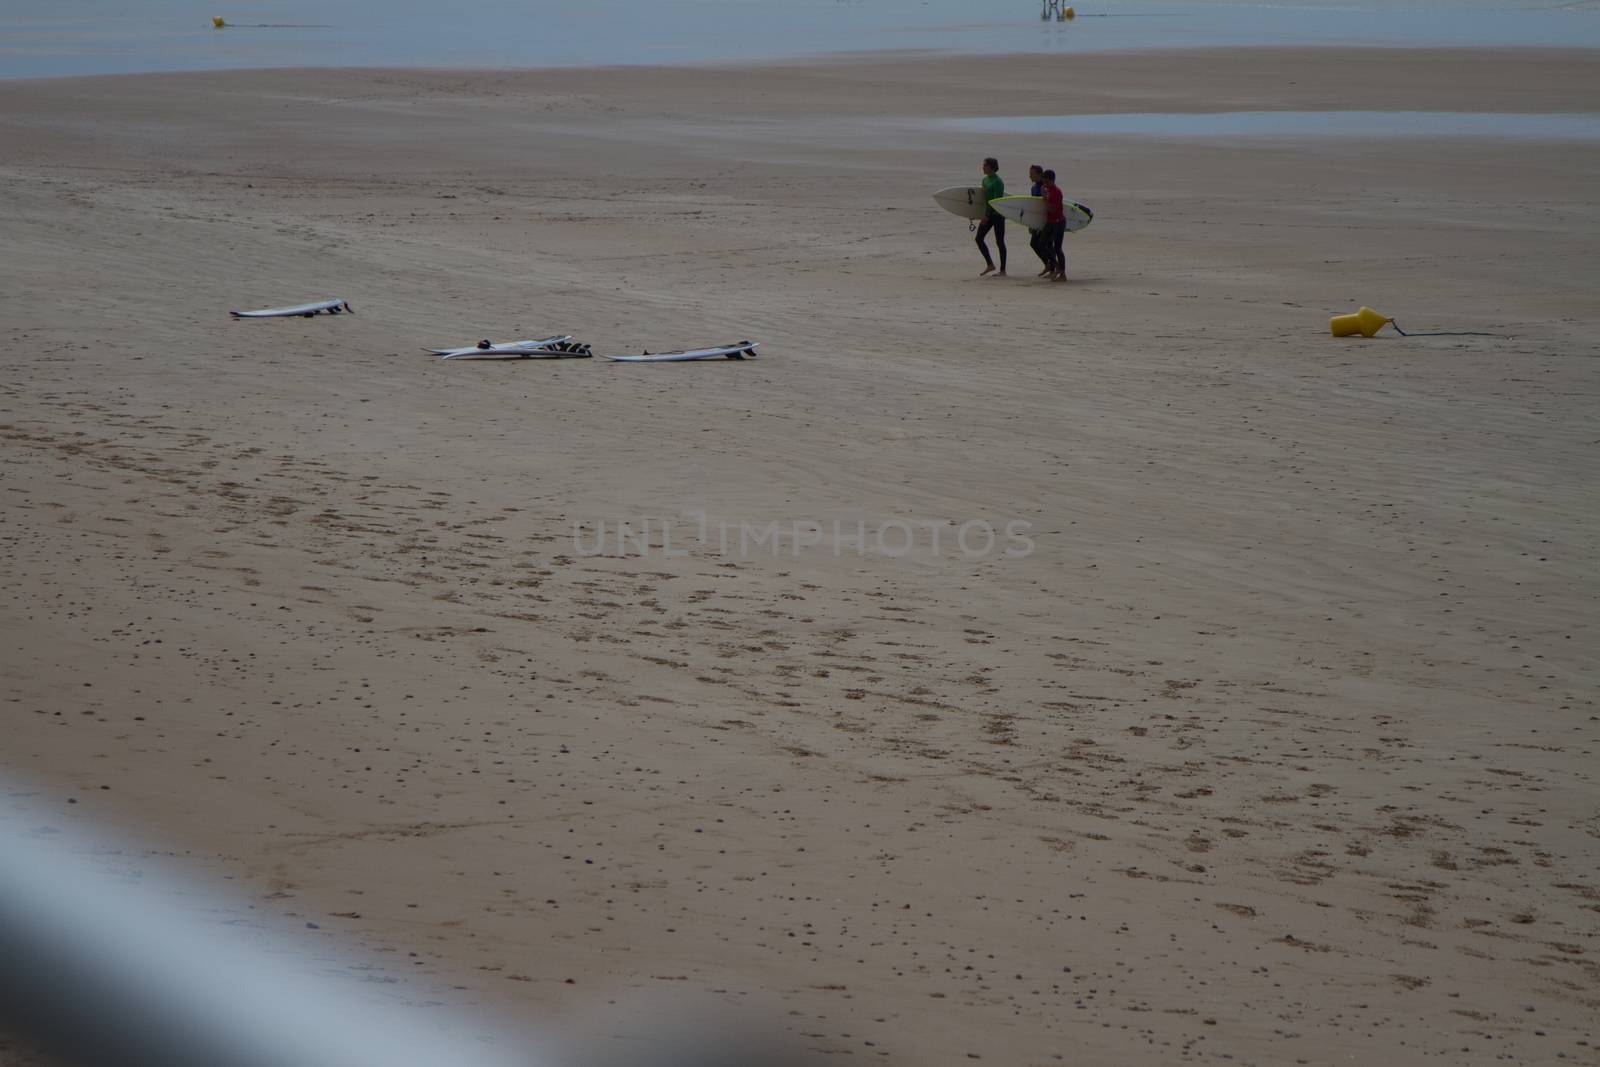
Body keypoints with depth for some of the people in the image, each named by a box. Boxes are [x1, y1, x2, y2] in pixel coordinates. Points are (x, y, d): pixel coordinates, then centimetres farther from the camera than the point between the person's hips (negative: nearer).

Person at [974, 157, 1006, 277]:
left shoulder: (998, 182, -15)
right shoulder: (985, 180, 10)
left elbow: (996, 200, -20)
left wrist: (987, 215, -23)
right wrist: (985, 214, 14)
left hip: (997, 214, -8)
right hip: (988, 214, 8)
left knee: (999, 242, -2)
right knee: (979, 238, 3)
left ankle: (1002, 270, 5)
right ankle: (989, 264, 13)